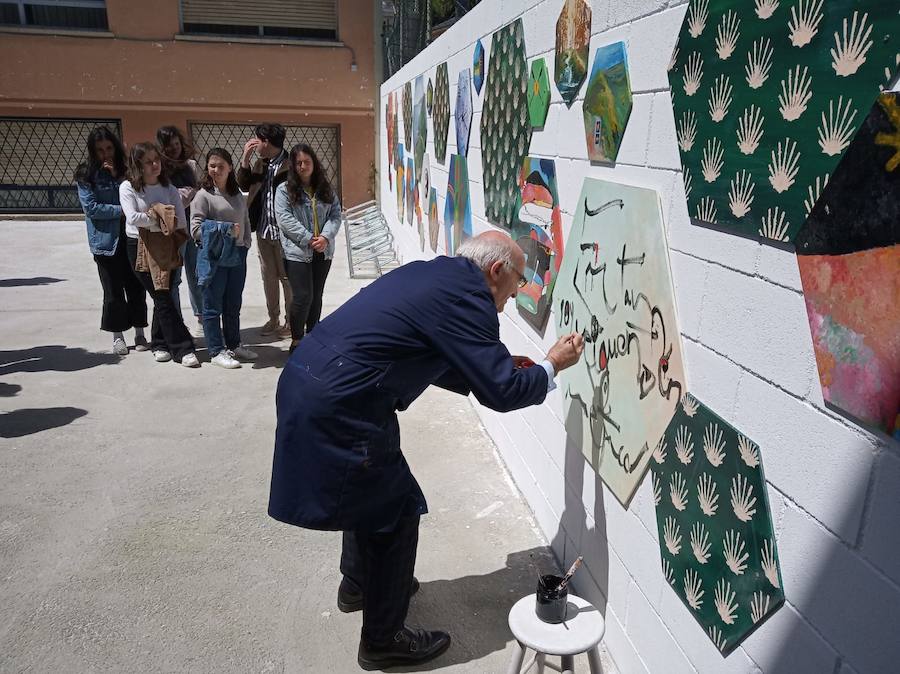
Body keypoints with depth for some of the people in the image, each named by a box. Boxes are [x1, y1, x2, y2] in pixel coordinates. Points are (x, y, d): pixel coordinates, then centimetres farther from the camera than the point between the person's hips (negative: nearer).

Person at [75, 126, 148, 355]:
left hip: (132, 236, 2)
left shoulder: (125, 169, 10)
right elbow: (91, 207, -8)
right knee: (113, 290, 3)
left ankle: (139, 333, 16)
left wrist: (119, 178, -8)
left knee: (136, 286, 5)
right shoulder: (86, 175, 0)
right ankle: (117, 336, 15)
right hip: (106, 239, -2)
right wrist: (122, 211, -11)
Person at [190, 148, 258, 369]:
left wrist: (245, 243, 4)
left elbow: (246, 223, 18)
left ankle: (234, 345, 28)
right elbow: (196, 229, -12)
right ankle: (216, 351, 9)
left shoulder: (238, 195, 11)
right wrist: (226, 229, -17)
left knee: (234, 305, 15)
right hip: (214, 258, -6)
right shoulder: (203, 195, -7)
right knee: (213, 307, 2)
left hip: (237, 256, 6)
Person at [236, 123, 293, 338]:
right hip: (263, 230, 7)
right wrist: (245, 158, -1)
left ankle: (290, 320, 17)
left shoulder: (289, 165, -13)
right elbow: (244, 185, 9)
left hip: (283, 231, -7)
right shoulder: (260, 163, 9)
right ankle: (273, 318, 26)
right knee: (268, 276, 14)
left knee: (286, 277, 4)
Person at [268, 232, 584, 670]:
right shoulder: (466, 294, -14)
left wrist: (501, 368, 23)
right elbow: (501, 393, -14)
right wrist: (551, 366, 4)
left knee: (374, 489, 27)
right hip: (338, 407, -10)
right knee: (396, 511, 6)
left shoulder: (433, 274, 14)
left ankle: (358, 583, 50)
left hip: (305, 381, 10)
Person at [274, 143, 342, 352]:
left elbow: (336, 215, 5)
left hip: (323, 251, 4)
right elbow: (285, 219, -11)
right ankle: (296, 340, 8)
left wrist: (325, 237, -13)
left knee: (316, 296, 11)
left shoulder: (325, 189, 11)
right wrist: (309, 239, -16)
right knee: (303, 296, -8)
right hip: (297, 251, -4)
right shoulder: (284, 189, -2)